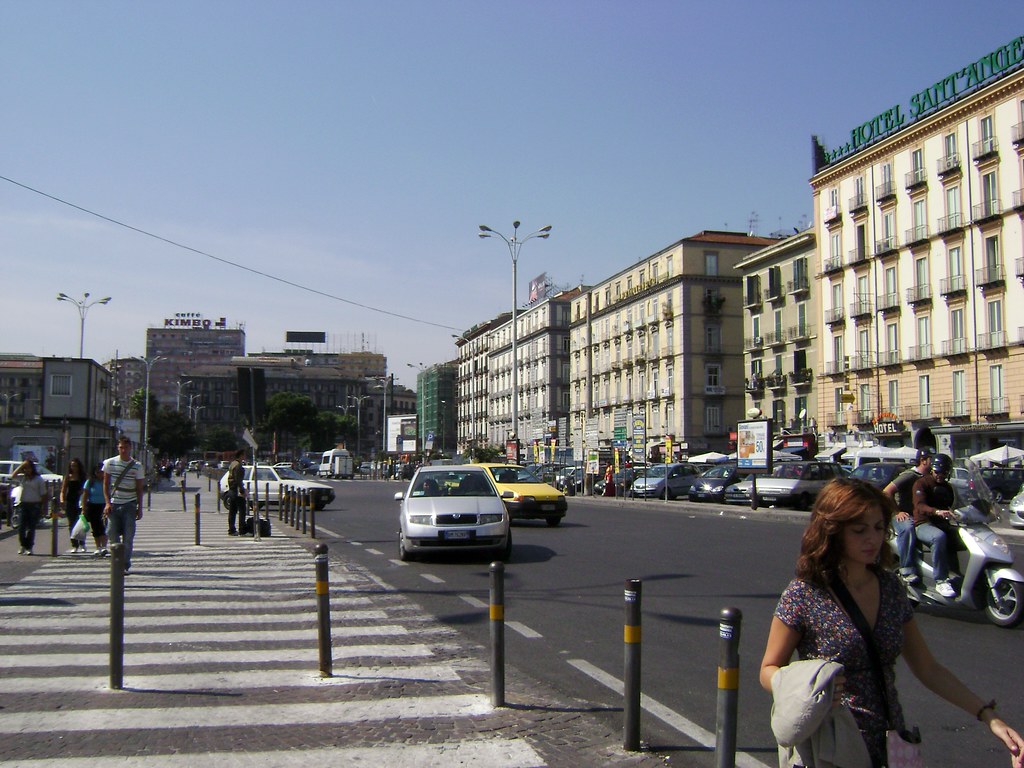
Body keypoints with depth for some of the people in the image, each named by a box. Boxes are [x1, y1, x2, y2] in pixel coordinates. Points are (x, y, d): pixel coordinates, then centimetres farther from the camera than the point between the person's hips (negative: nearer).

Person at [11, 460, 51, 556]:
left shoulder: (38, 479, 0)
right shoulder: (22, 477, 8)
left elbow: (43, 494, 0)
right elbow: (13, 476, -11)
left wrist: (43, 508, -3)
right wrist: (20, 466, -8)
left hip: (35, 505, -3)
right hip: (24, 504, 3)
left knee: (31, 528, 1)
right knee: (21, 527, -2)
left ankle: (29, 547, 8)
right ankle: (23, 546, 12)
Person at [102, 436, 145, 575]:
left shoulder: (137, 466, 2)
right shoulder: (110, 463, 2)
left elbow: (139, 489, 6)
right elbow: (106, 485, 5)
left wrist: (139, 508, 4)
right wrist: (107, 503, -5)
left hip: (129, 505, -1)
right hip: (113, 504, 1)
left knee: (128, 536, -3)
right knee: (112, 534, -1)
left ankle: (126, 565, 5)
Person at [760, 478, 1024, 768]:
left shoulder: (891, 587, 0)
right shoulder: (803, 594, -16)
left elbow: (927, 668, 6)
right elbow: (769, 670, -9)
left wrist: (989, 716, -4)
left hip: (889, 744, 5)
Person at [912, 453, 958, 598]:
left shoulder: (948, 488, 22)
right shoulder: (922, 483, -1)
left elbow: (951, 507, 23)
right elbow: (920, 506, -18)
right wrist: (937, 512, -37)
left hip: (942, 524, 7)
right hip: (923, 524, -7)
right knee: (939, 537, -38)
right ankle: (941, 581, -37)